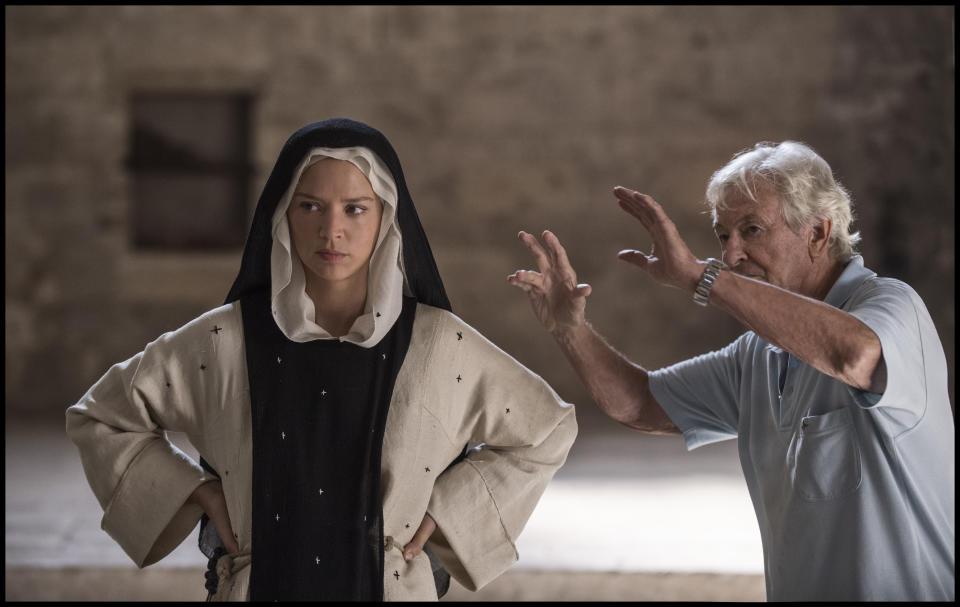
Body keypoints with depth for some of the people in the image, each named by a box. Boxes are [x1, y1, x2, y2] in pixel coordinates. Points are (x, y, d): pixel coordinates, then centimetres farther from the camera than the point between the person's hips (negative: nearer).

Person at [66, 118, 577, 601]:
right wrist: (197, 491, -4)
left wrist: (444, 507, -2)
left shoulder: (437, 345, -8)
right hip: (257, 586, 0)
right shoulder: (222, 341, -7)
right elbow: (98, 417, 6)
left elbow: (548, 430, 7)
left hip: (391, 587, 0)